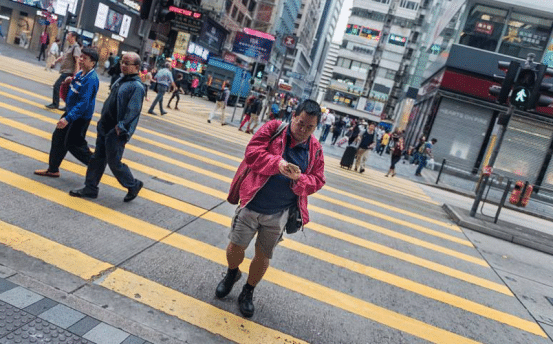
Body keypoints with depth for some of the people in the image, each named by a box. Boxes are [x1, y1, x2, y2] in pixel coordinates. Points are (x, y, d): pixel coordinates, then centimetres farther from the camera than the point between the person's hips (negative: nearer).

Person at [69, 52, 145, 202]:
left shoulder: (137, 87, -17)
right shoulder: (121, 80, 11)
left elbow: (132, 111, -24)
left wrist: (120, 127, -26)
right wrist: (102, 121, 18)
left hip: (117, 133, -9)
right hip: (104, 128, 9)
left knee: (114, 162, 1)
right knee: (97, 158, 14)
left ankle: (133, 185, 22)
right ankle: (90, 188, 25)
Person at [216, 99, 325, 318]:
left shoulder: (315, 149, 0)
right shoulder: (273, 128, -8)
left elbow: (317, 181, 1)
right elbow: (252, 153, -14)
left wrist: (299, 179, -21)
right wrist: (278, 163, -29)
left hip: (279, 215, 2)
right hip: (252, 205, -1)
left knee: (263, 256, 13)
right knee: (236, 246, 9)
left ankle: (248, 292, 38)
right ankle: (232, 274, 44)